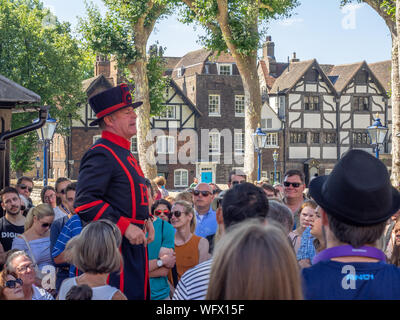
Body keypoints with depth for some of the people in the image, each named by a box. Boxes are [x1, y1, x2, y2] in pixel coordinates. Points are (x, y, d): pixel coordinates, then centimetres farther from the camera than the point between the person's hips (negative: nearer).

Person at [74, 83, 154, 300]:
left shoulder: (123, 153, 19)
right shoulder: (101, 154, -13)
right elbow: (84, 202, -22)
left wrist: (144, 220, 14)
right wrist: (125, 226, -22)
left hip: (133, 243, 10)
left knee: (137, 294, 12)